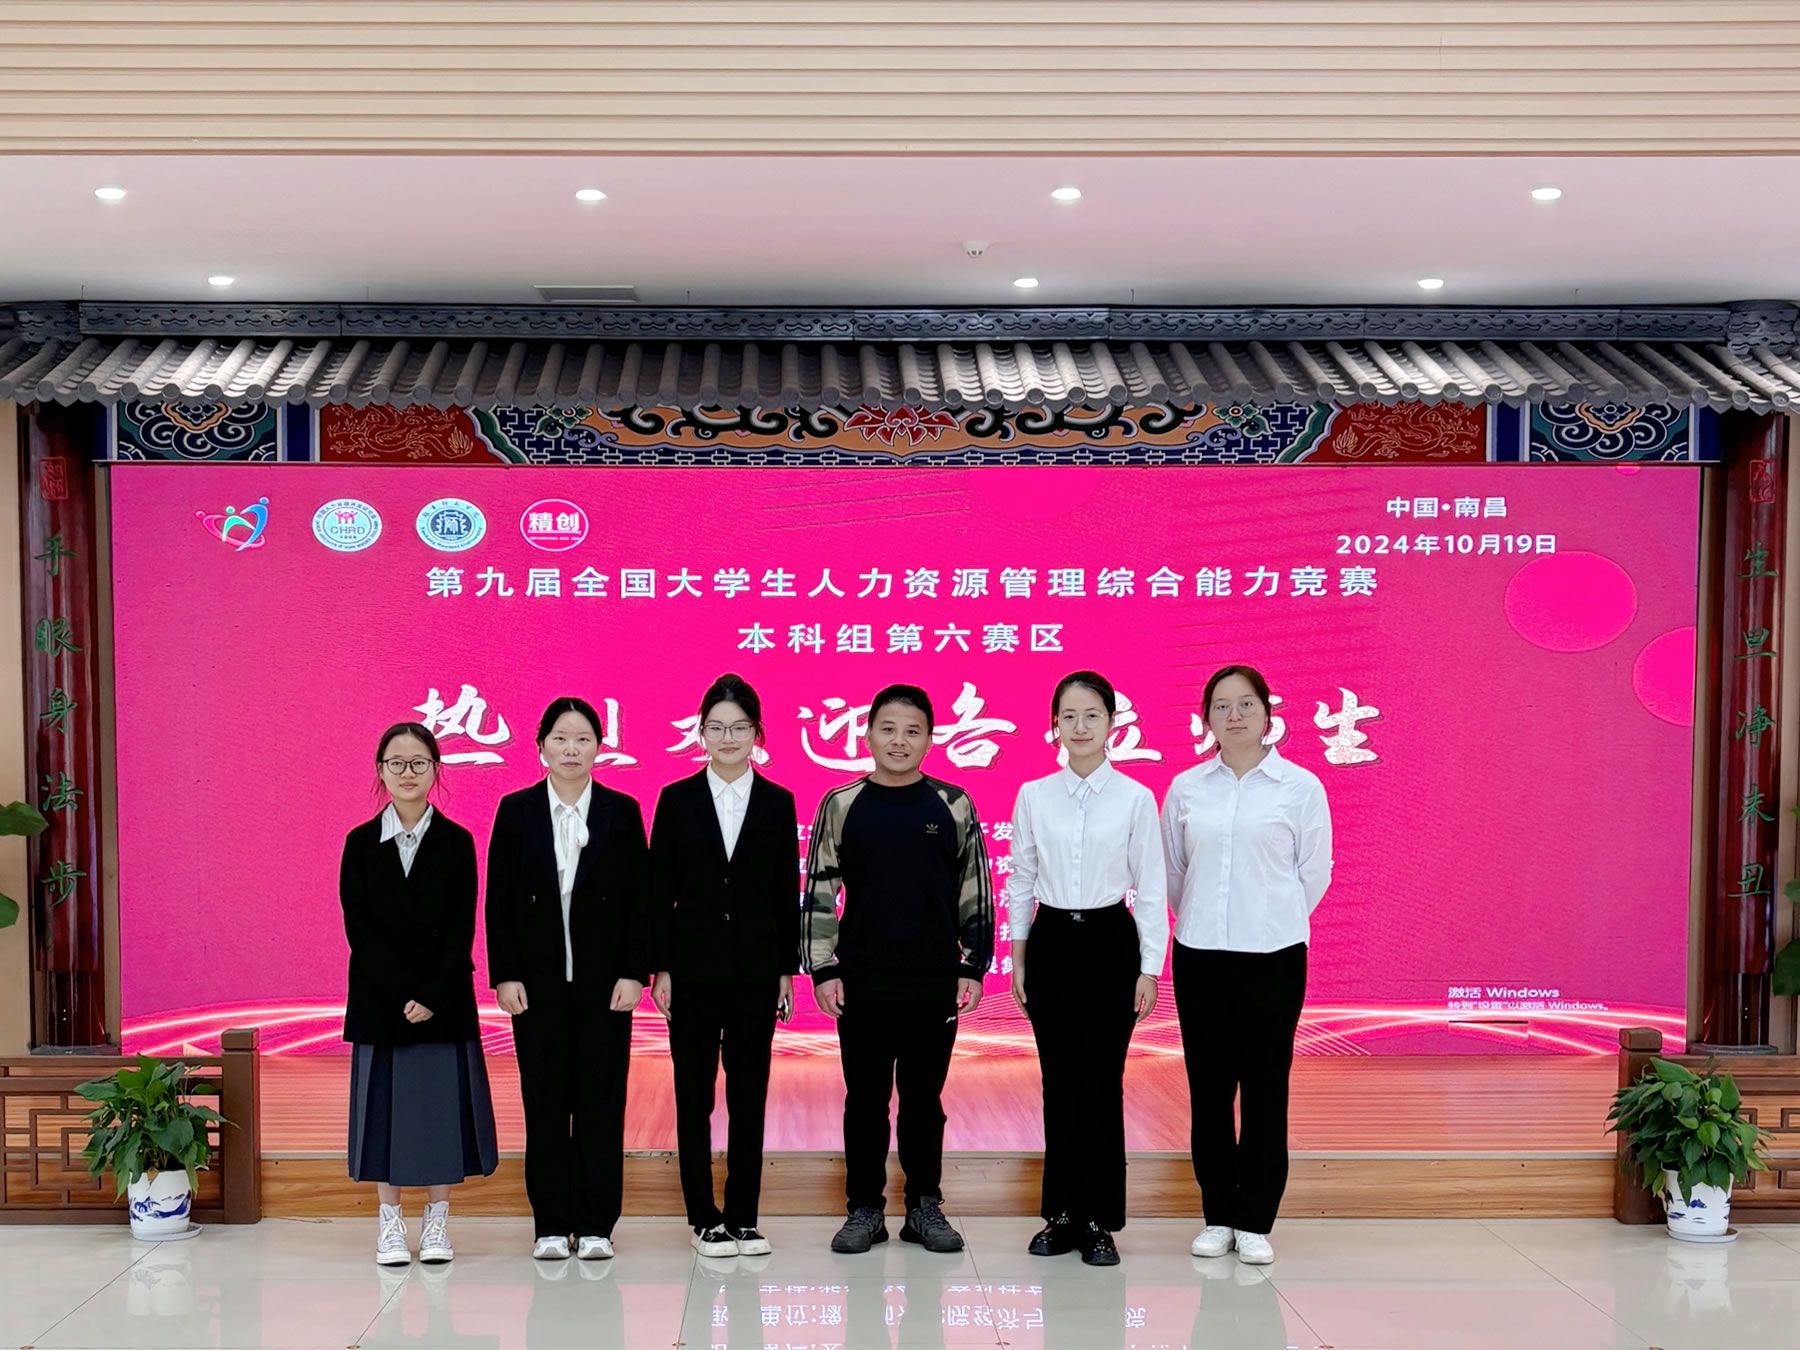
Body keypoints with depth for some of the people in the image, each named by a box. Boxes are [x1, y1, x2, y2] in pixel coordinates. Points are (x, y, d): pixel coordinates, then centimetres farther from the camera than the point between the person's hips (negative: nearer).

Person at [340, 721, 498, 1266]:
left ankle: (438, 1223, 15)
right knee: (386, 1105, 5)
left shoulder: (457, 842, 0)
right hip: (380, 998, 1)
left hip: (444, 1000, 0)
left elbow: (462, 929, -4)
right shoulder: (360, 843, 2)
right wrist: (401, 995, -13)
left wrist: (432, 995, -14)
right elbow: (358, 928, -4)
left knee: (441, 1103, 3)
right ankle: (390, 1224, 16)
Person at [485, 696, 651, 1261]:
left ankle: (596, 1225, 12)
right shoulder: (516, 811, 3)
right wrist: (505, 975, -4)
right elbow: (498, 900, 2)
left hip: (604, 978, 0)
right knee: (545, 1100, 4)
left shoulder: (622, 812, 3)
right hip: (538, 979, 0)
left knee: (602, 1099, 3)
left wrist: (634, 973, -6)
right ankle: (552, 1225, 13)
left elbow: (640, 898, 1)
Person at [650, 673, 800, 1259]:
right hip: (694, 963, -1)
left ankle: (743, 1217, 14)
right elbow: (660, 891, 0)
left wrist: (787, 969, 2)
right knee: (694, 1095, 5)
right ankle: (704, 1217, 14)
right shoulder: (677, 799, 1)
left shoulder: (777, 803, 4)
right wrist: (661, 968, -4)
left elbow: (787, 892, 5)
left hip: (756, 965, 1)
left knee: (750, 1095, 5)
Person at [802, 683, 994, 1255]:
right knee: (865, 1097, 7)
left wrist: (974, 966, 2)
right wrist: (823, 969, -2)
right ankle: (865, 1208, 19)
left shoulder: (954, 806, 2)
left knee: (924, 1096, 9)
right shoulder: (840, 806, 1)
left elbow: (975, 892, 5)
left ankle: (925, 1207, 21)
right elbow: (819, 894, 3)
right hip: (862, 981, 0)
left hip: (935, 981, 0)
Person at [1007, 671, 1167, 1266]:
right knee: (1059, 1083, 7)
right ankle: (1062, 1214, 18)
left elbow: (1150, 889, -2)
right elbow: (1021, 882, 8)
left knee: (1101, 1083, 0)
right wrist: (1018, 959, 6)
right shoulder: (1033, 796, 3)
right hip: (1051, 942, 2)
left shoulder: (1135, 798, -3)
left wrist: (1150, 969, -5)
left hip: (1110, 942, -2)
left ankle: (1099, 1220, 12)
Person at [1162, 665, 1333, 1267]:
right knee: (1209, 1088, 7)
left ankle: (1255, 1223, 13)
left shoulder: (1300, 787, -3)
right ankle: (1217, 1216, 19)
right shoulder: (1185, 788, 4)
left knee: (1265, 1090, 2)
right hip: (1200, 953, 2)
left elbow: (1315, 869, 3)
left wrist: (1273, 921, 9)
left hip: (1273, 955, -2)